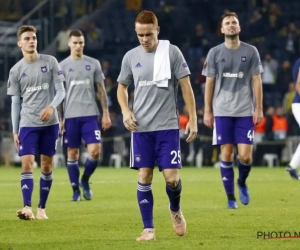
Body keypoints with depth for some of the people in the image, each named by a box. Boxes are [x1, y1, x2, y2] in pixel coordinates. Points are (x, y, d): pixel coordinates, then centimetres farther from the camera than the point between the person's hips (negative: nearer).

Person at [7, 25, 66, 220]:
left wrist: (52, 107, -20)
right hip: (28, 124, 0)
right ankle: (27, 207, -19)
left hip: (50, 123, 0)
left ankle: (42, 208, 14)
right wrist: (15, 130, 6)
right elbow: (16, 102, 8)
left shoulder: (50, 62, 1)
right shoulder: (16, 70, 4)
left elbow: (61, 90, -1)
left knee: (47, 165, 5)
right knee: (27, 163, -12)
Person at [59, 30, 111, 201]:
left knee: (95, 151, -10)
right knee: (73, 153, 3)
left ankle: (85, 180, 14)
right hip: (71, 116, 0)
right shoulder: (63, 66, 4)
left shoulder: (93, 64, 7)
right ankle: (76, 189, 11)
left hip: (90, 114, 0)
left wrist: (106, 113, 4)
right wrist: (59, 118, 0)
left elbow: (101, 90, 9)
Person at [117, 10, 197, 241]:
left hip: (168, 126, -2)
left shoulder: (172, 52, -3)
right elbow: (122, 87, 17)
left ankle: (176, 210, 25)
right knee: (144, 176, -1)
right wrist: (125, 111, -2)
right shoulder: (131, 57, 5)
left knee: (171, 177, -6)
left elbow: (186, 86, -1)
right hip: (141, 127, 2)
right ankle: (149, 228, 6)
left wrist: (193, 119, -5)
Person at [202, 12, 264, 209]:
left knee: (245, 155, -6)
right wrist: (207, 111, 3)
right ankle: (230, 197, 7)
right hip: (222, 111, 0)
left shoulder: (251, 52, 4)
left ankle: (242, 183, 24)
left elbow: (257, 81, 5)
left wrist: (259, 109, -2)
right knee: (226, 154, -2)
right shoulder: (215, 53, 5)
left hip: (245, 111, 0)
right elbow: (209, 83, 7)